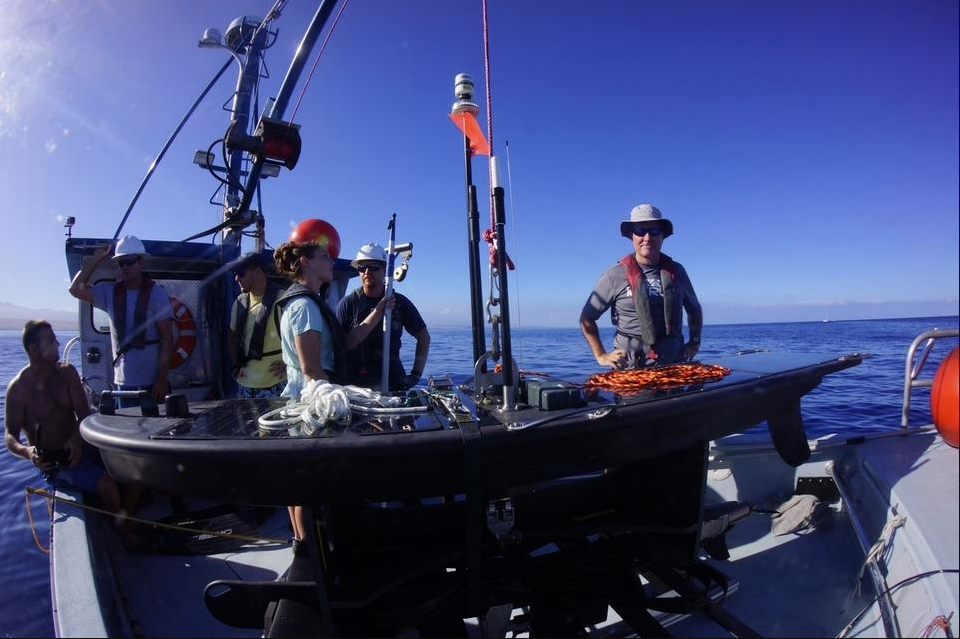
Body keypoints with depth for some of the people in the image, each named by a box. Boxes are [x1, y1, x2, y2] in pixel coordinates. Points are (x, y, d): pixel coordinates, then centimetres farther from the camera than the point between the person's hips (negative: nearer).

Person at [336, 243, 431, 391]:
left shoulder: (400, 303, 5)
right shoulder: (348, 304, 0)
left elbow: (423, 337, 12)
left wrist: (416, 374, 5)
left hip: (394, 383, 2)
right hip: (356, 384, -1)